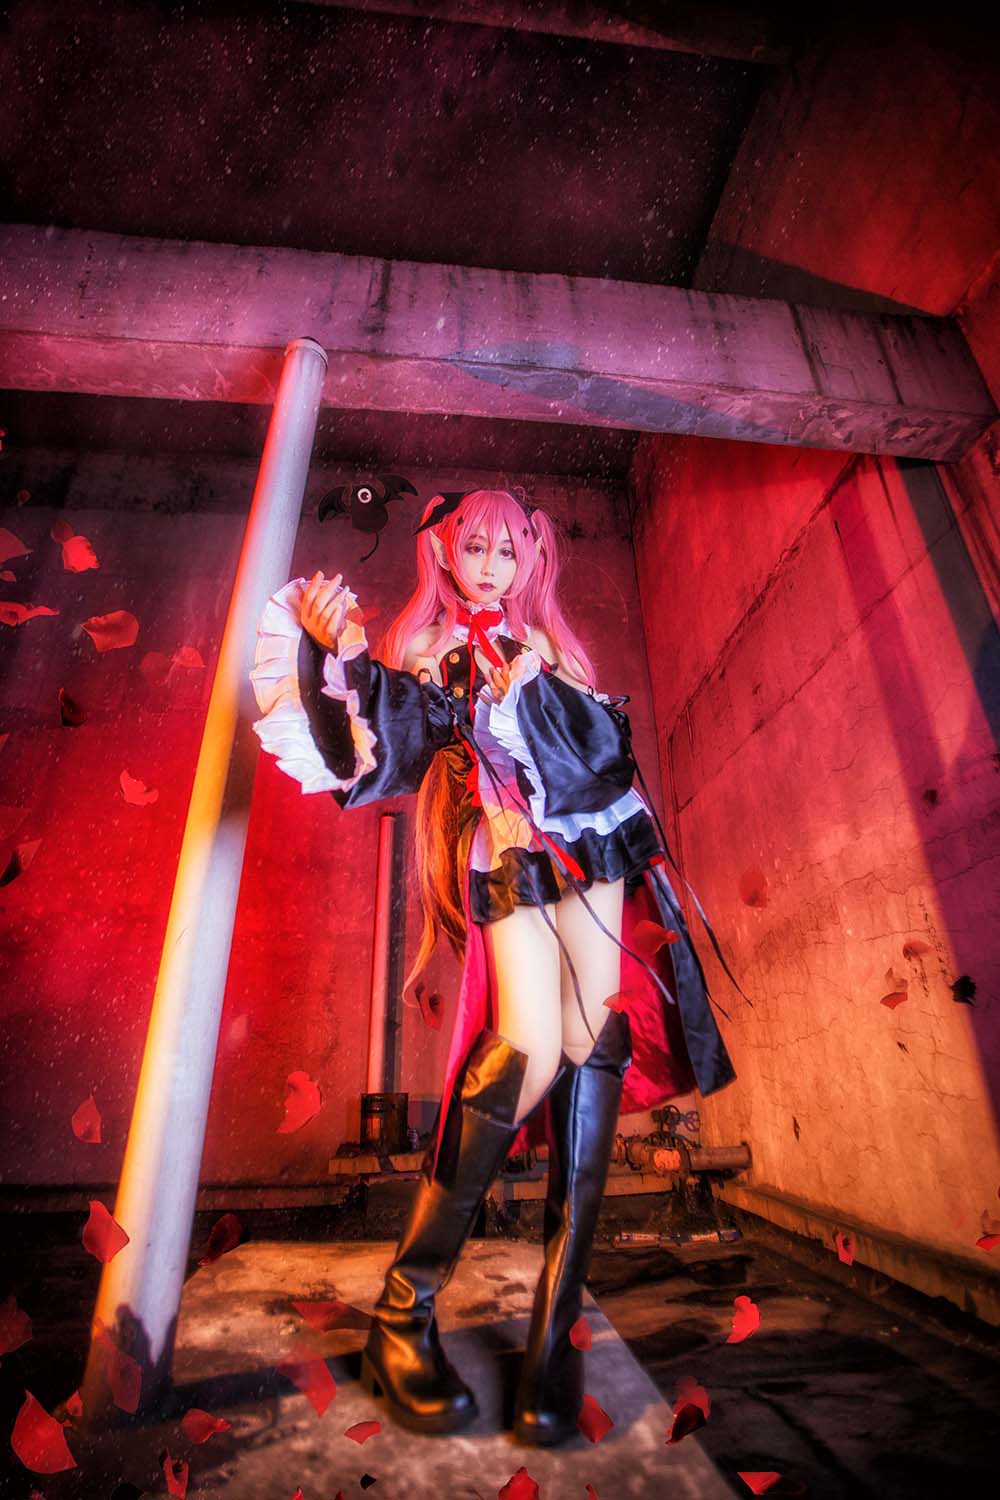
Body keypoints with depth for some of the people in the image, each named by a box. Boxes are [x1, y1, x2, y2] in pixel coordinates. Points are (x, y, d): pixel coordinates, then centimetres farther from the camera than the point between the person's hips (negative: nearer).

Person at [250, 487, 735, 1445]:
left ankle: (556, 1323, 6)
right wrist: (346, 660, -22)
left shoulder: (546, 645, 22)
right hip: (504, 862, -4)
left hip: (588, 848, 4)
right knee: (529, 1050, -20)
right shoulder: (426, 654, 12)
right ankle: (405, 1304, -1)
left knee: (595, 1038, -6)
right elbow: (389, 748, -7)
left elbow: (608, 742, 9)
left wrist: (536, 687, -6)